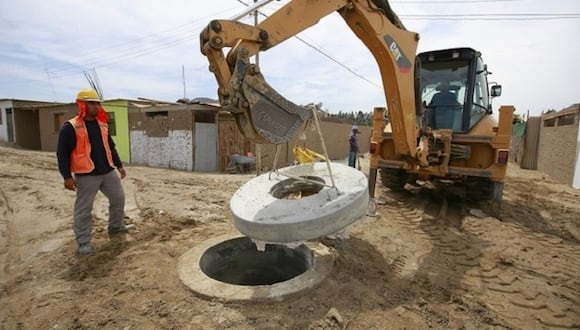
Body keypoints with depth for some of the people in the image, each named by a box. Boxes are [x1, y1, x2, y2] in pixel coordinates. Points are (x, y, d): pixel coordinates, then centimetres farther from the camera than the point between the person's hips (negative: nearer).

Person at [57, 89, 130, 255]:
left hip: (108, 172, 6)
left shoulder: (102, 125, 10)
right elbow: (62, 153, -11)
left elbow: (111, 147, 19)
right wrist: (67, 176, -15)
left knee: (118, 198, 13)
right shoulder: (70, 127, -10)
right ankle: (83, 242, 16)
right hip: (86, 176, -6)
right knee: (84, 209, 3)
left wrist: (119, 165, 17)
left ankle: (115, 226, 34)